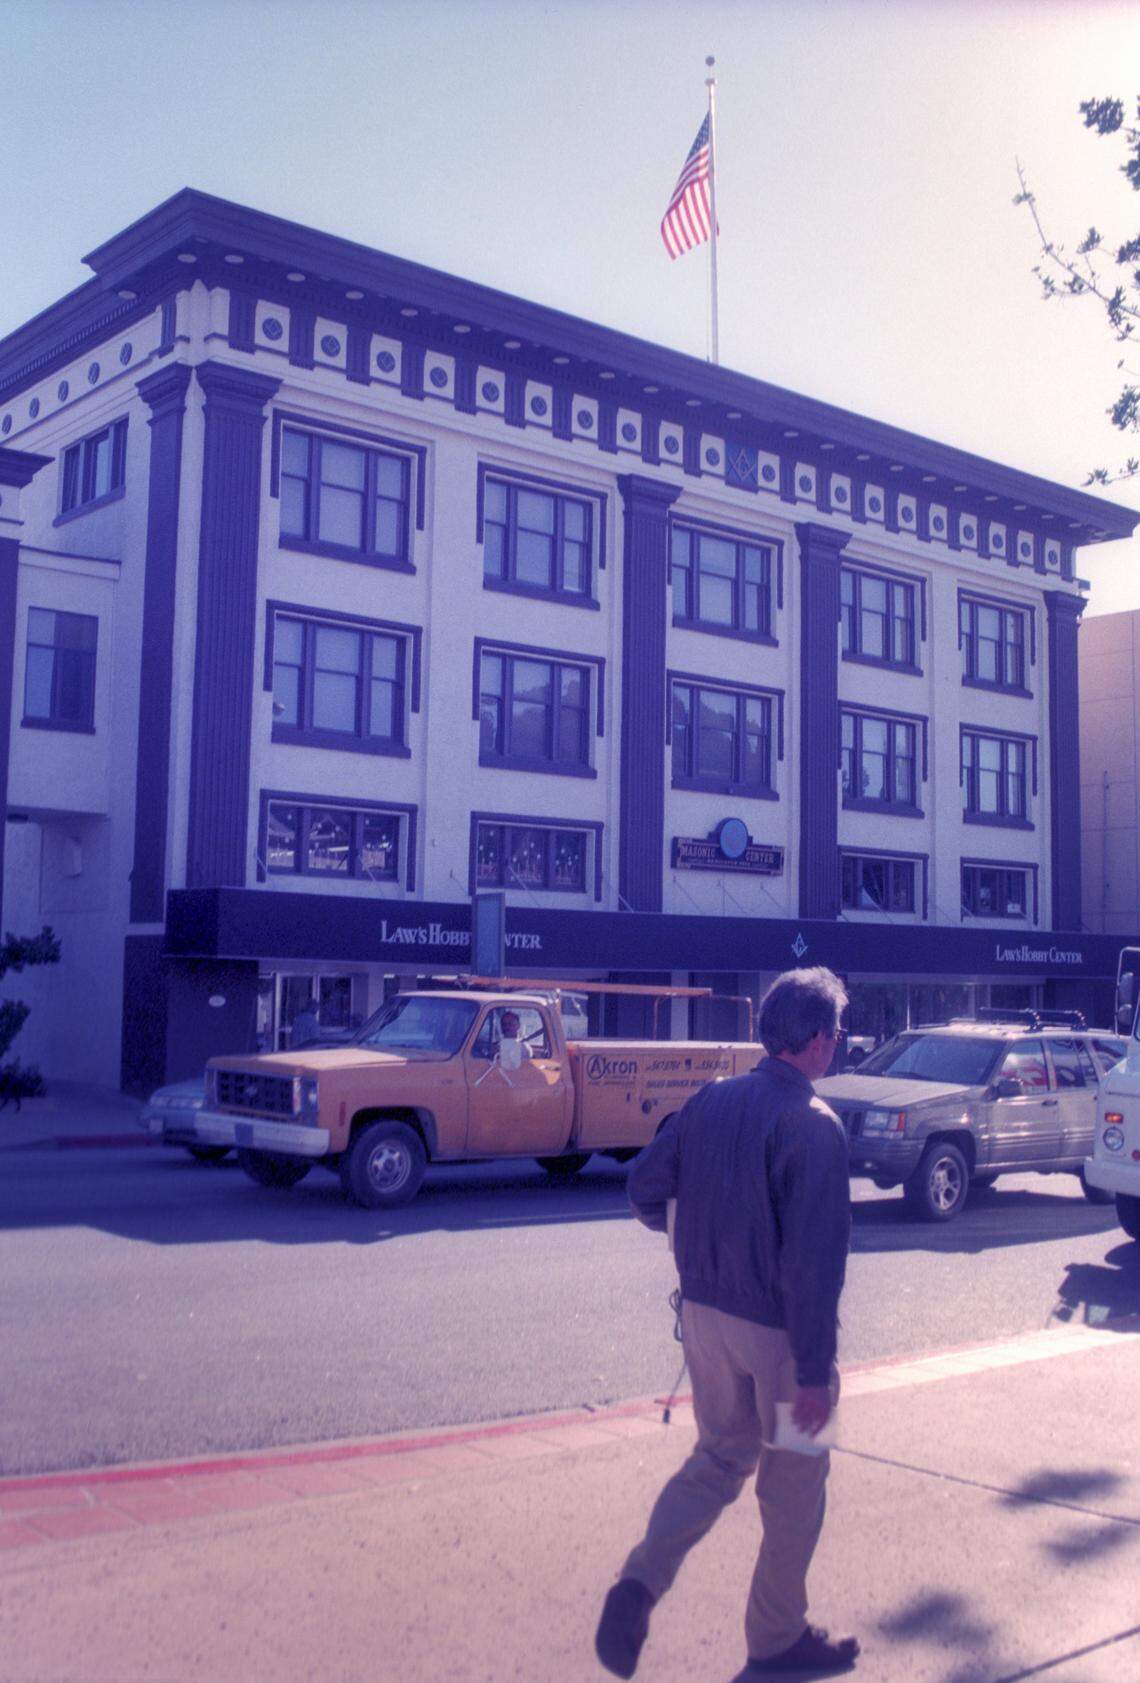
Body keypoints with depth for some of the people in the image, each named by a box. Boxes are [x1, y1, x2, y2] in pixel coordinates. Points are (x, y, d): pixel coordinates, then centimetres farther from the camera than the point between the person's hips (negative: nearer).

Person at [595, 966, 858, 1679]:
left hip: (706, 1315, 6)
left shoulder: (712, 1100, 1)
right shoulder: (814, 1125, -19)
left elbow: (645, 1184, 8)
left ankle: (640, 1582, 3)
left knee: (719, 1457, 21)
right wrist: (816, 1371, -18)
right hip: (776, 1329, -6)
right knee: (794, 1483, 14)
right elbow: (815, 1259, -22)